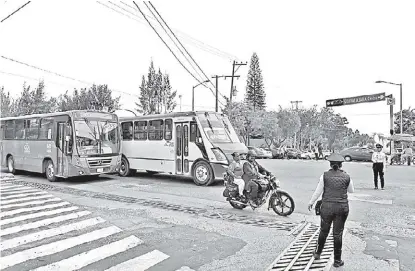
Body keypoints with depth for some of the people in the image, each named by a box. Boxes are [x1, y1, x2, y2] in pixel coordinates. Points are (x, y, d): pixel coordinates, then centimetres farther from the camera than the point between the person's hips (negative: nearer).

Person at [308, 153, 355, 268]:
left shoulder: (325, 175, -7)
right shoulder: (347, 177, -2)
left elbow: (318, 191, -3)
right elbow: (351, 190, 14)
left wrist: (311, 202, 10)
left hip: (327, 207, -1)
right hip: (342, 207, 1)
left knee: (324, 231, 17)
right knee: (338, 234, 9)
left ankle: (318, 253, 33)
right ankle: (337, 261, 19)